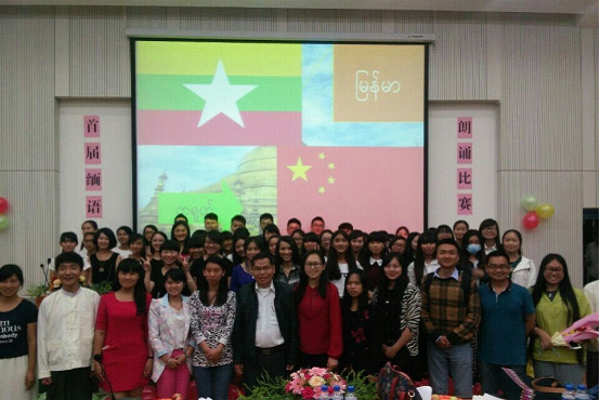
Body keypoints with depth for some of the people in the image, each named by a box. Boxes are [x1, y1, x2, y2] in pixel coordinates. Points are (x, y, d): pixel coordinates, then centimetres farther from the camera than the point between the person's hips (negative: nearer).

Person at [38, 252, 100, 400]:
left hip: (84, 366, -1)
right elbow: (42, 338, 5)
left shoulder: (93, 298, -1)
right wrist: (43, 370, 4)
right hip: (57, 367, 1)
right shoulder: (48, 302, 2)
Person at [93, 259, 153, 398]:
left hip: (138, 357, 0)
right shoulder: (106, 299, 4)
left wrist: (151, 357, -2)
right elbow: (100, 332, 3)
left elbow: (149, 331, 3)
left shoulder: (146, 298, 4)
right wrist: (97, 359, -1)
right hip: (113, 357, 0)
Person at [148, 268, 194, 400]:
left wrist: (187, 354, -6)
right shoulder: (157, 304, -1)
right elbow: (153, 336, -5)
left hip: (185, 358, 2)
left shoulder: (190, 304, 5)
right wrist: (166, 358, -9)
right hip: (165, 359, -2)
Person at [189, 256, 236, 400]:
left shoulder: (230, 296, 3)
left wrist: (219, 349, -12)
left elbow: (230, 325, -3)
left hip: (224, 355, -1)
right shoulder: (196, 296, 5)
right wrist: (207, 349, -10)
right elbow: (194, 326, -1)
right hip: (201, 355, 1)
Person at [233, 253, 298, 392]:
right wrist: (238, 359, 1)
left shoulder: (286, 291, -3)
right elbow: (238, 328, 2)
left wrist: (292, 358, -2)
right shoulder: (244, 293, 0)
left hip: (280, 355, -1)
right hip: (252, 357, 1)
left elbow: (293, 326, -1)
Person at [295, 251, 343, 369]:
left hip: (324, 352, -2)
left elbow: (335, 322, -8)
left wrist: (334, 354, -11)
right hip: (302, 351, 2)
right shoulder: (297, 289, 3)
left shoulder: (331, 289, -7)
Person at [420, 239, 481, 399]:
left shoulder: (467, 281, -4)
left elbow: (474, 314, -6)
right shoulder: (427, 280, 3)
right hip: (435, 345, 2)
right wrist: (435, 336, -8)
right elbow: (423, 311, 3)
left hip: (461, 345, -2)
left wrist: (453, 336, -12)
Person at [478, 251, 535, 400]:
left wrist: (515, 338, 5)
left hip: (515, 357, -1)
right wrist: (489, 337, 2)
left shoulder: (522, 293, -5)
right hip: (487, 356, 1)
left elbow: (530, 321, 4)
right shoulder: (479, 292, -3)